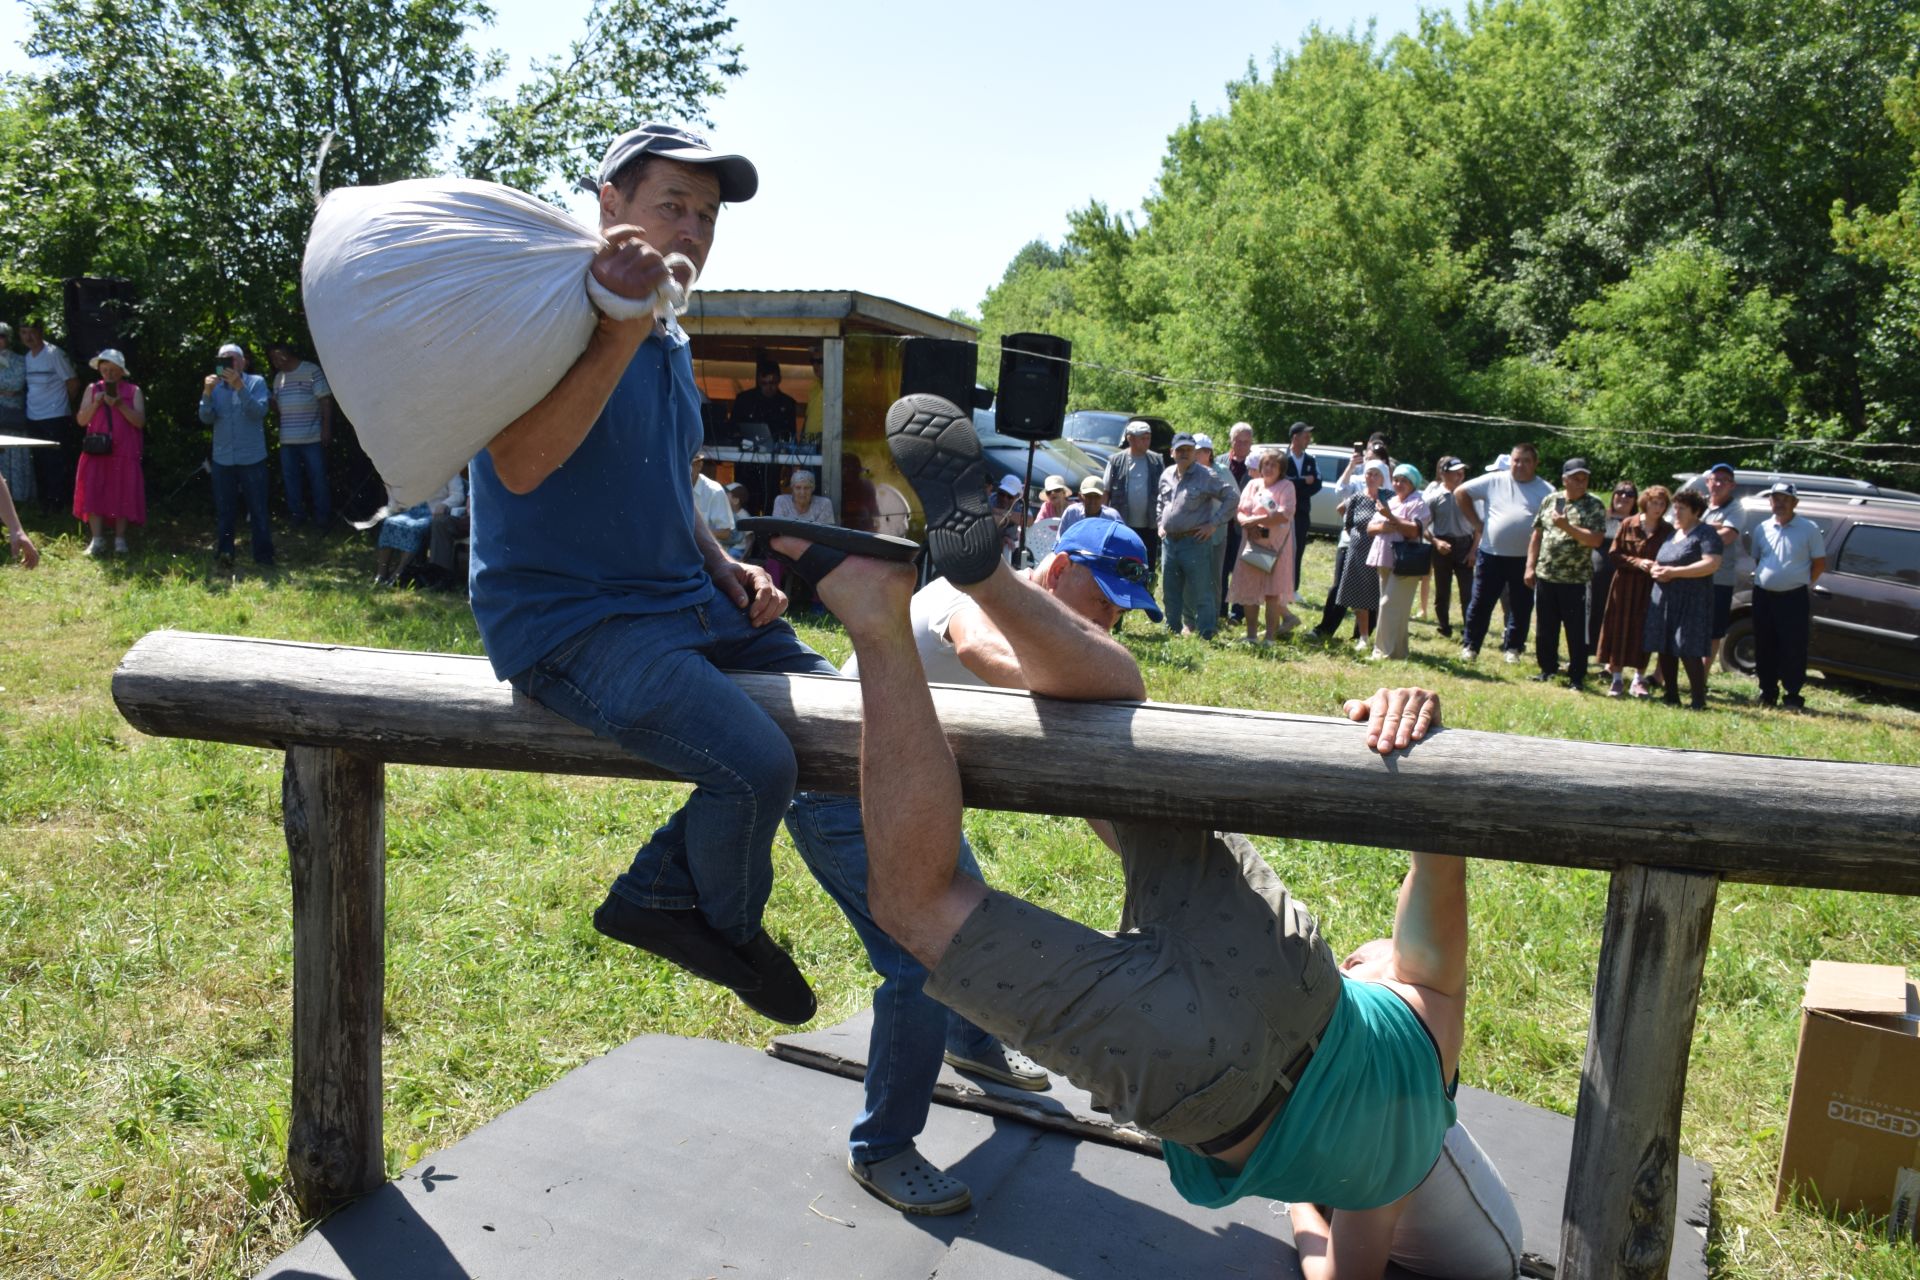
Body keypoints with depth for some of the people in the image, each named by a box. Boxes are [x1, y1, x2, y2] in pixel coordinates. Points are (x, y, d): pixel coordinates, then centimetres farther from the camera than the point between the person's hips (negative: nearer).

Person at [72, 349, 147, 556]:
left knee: (122, 495, 1)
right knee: (94, 493, -4)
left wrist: (120, 405, -17)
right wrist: (95, 404, -10)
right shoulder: (92, 389, 9)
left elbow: (140, 421, -6)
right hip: (96, 451, 2)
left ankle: (120, 539, 8)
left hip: (124, 453, -2)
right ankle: (97, 540, 0)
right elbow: (81, 420, 5)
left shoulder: (133, 391, 4)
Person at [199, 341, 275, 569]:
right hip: (222, 459, 3)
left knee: (258, 511, 1)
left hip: (252, 458, -3)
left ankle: (264, 559, 7)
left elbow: (259, 412, -15)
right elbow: (206, 418, -3)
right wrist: (207, 393, -19)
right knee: (224, 513, 8)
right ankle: (224, 559, 15)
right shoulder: (215, 386, 7)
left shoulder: (256, 382, 0)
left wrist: (239, 386, -25)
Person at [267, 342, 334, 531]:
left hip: (312, 437, -6)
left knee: (318, 478, -1)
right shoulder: (278, 377, 14)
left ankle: (322, 517, 7)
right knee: (291, 478, 10)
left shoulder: (311, 370, -5)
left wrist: (326, 428, -14)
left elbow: (326, 400, -8)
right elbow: (277, 407, 21)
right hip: (287, 439, 6)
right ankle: (296, 515, 20)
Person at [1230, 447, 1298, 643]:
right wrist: (1248, 525, -14)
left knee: (1273, 593, -7)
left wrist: (1255, 520, -15)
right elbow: (1239, 512, 7)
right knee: (1248, 590, 4)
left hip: (1276, 546, -5)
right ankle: (1251, 635, 12)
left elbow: (1285, 514, -15)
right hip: (1252, 544, 5)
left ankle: (1270, 637, -4)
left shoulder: (1286, 486, -1)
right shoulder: (1253, 484, 13)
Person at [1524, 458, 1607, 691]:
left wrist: (1567, 526, -21)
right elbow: (1537, 534, 11)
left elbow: (1596, 540, -15)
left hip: (1576, 580, -4)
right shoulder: (1550, 500, 8)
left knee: (1577, 632, 2)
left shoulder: (1594, 506, -4)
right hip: (1545, 576, 4)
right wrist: (1530, 566, 6)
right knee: (1545, 629, 13)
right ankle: (1548, 669, 28)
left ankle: (1577, 677, 11)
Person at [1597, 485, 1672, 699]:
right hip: (1625, 586, 0)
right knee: (1620, 631, 1)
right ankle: (1616, 678, 9)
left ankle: (1639, 679, 13)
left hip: (1651, 589, 0)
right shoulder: (1628, 525, 1)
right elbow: (1615, 554, 0)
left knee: (1644, 633, 2)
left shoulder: (1668, 531, 3)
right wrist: (1638, 562, -14)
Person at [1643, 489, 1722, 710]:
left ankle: (1698, 702, -6)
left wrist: (1674, 572, -18)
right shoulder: (1671, 534, 19)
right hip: (1664, 600, 8)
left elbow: (1711, 564, -18)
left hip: (1691, 602, -8)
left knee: (1689, 652, -10)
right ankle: (1671, 697, 17)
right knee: (1666, 651, 9)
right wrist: (1655, 570, 1)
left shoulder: (1705, 533, -5)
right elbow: (1657, 563, 27)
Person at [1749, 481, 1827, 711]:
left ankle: (1792, 696, 3)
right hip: (1763, 596, 4)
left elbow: (1819, 563, 3)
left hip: (1794, 598, -4)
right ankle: (1767, 692, 19)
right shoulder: (1761, 529, 10)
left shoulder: (1809, 529, -1)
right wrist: (1761, 579, 8)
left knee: (1793, 650, -3)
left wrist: (1803, 583, -1)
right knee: (1764, 648, 8)